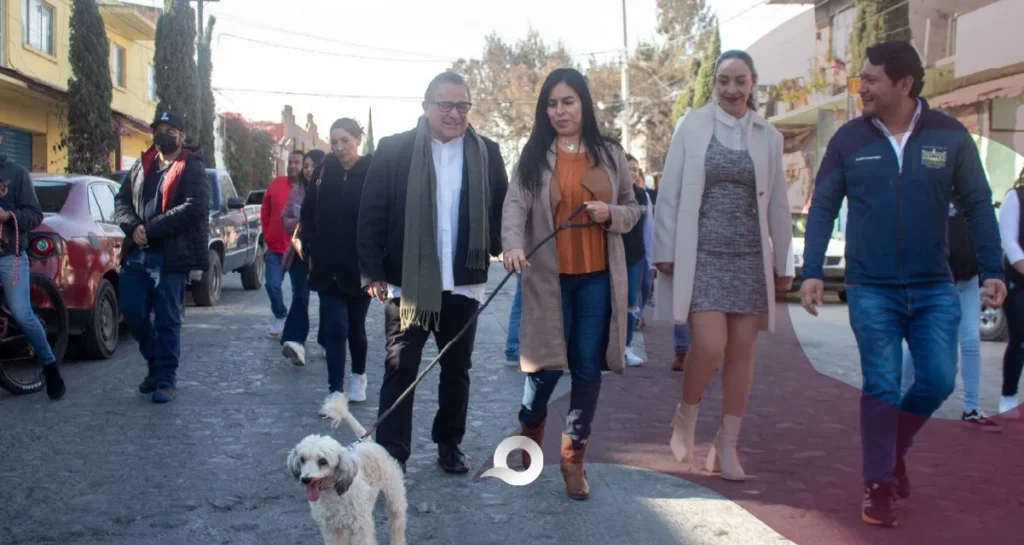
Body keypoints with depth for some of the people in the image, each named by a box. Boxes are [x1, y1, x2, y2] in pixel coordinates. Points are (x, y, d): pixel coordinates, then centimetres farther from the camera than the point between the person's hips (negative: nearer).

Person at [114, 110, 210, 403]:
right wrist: (133, 226, -10)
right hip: (136, 253, 6)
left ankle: (166, 379, 9)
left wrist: (151, 228, -18)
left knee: (167, 320, -1)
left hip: (170, 256, -6)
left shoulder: (192, 168, -2)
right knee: (132, 312, 9)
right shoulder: (141, 165, 17)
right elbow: (121, 201, 13)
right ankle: (156, 364, 29)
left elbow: (195, 207, -16)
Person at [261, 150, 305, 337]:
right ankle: (279, 317, 22)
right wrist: (267, 236, 8)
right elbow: (265, 212, 11)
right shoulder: (276, 184, 4)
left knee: (299, 289, 7)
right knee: (272, 285, -1)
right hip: (275, 248, 2)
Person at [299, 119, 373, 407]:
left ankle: (359, 376, 36)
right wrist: (311, 249, 2)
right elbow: (308, 215, 9)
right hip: (327, 267, 2)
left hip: (360, 267, -2)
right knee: (334, 327, -4)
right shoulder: (324, 172, 2)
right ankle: (335, 391, -2)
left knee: (355, 327, 13)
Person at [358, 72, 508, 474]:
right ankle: (391, 454, 4)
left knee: (456, 370, 14)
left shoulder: (486, 153, 4)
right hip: (407, 283, -3)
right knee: (400, 370, 0)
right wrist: (373, 272, -9)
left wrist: (506, 250, -8)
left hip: (463, 284, 3)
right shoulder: (394, 150, -3)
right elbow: (371, 214, -5)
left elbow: (502, 210, 8)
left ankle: (450, 444, 29)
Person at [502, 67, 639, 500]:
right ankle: (529, 431, 32)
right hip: (549, 278, -2)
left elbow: (632, 210, 12)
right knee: (546, 366, 1)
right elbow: (515, 205, -13)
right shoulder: (534, 155, 1)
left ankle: (574, 457, 20)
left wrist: (610, 214, -11)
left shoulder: (610, 154, 8)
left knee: (587, 369, 5)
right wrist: (513, 245, -32)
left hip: (597, 278, 2)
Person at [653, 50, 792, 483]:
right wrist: (665, 251, -4)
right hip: (701, 254, -3)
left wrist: (782, 263, 9)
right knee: (709, 344, -14)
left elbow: (777, 204, 10)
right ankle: (686, 416, 14)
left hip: (750, 257, 3)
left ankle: (727, 445, 14)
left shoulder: (768, 137, 8)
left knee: (742, 350, 3)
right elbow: (669, 193, 1)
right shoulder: (692, 127, 1)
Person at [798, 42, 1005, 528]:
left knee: (939, 379, 0)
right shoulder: (849, 139, -2)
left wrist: (992, 271, -4)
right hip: (871, 290, -1)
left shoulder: (950, 136, -2)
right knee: (882, 386, 0)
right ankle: (878, 484, 13)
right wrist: (812, 272, -7)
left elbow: (978, 206, 3)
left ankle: (895, 448, 28)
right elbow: (822, 208, 1)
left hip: (935, 289, 1)